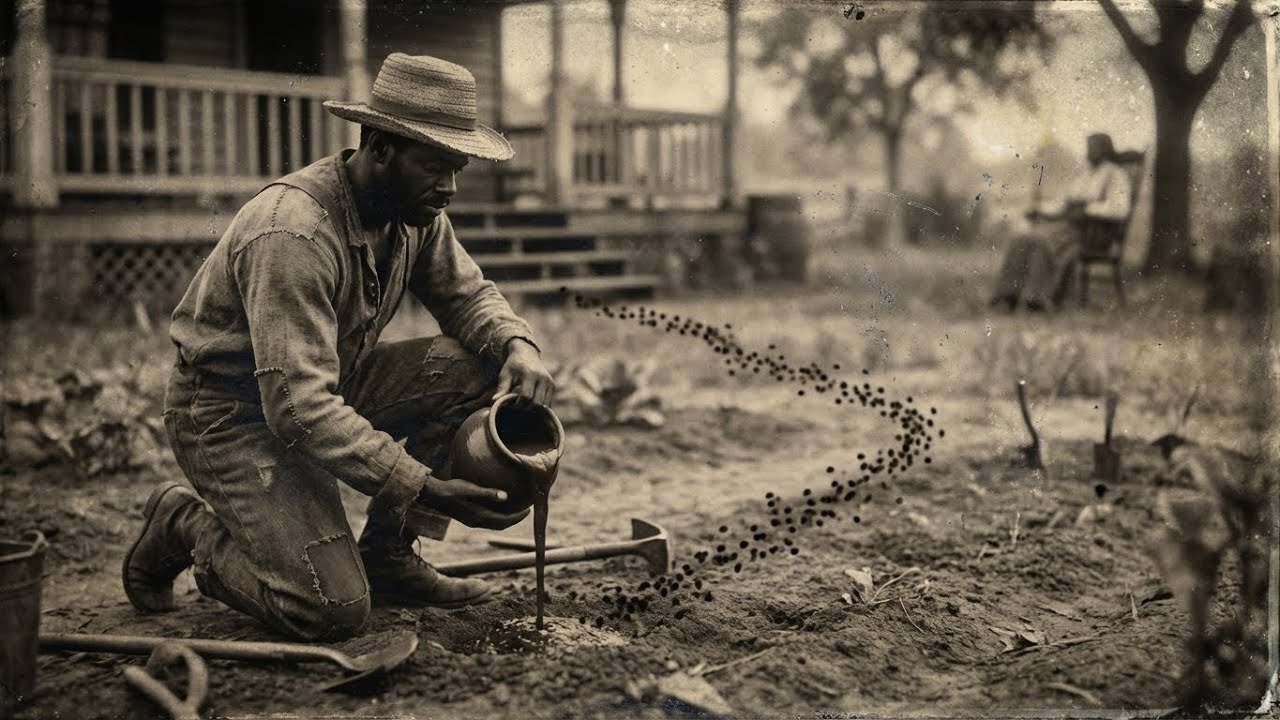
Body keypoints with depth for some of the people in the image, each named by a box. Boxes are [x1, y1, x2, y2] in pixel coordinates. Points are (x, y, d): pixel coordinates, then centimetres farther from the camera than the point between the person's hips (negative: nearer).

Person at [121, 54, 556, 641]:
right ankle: (188, 527, 7)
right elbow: (299, 405, -35)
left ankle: (386, 553, 1)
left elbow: (466, 295, 7)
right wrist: (422, 487, -38)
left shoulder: (415, 210, -5)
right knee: (335, 613, -21)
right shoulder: (292, 233, -30)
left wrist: (517, 345, -17)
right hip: (233, 414, -8)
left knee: (476, 368, -13)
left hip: (334, 386, 8)